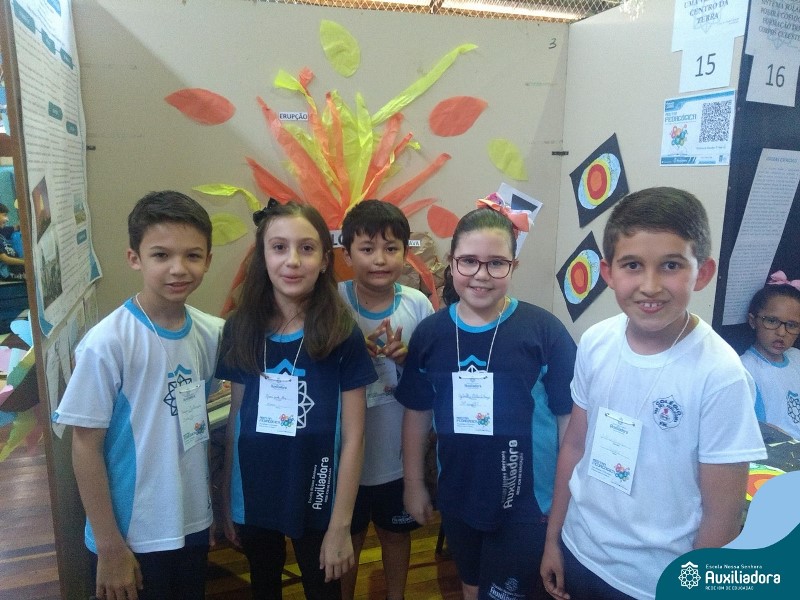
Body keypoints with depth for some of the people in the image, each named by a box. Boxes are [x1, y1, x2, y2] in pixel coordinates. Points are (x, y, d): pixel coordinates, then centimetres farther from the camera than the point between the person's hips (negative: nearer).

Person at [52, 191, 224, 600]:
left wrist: (217, 505, 8)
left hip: (194, 524, 5)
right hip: (132, 536, -4)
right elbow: (86, 444, -14)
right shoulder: (107, 343, -20)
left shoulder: (212, 333, -6)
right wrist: (109, 546, -10)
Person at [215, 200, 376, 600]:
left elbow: (352, 438, -12)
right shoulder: (240, 329, -7)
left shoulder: (344, 337, -16)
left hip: (317, 503, -3)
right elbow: (234, 421, 1)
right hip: (252, 500, 3)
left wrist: (340, 525, -11)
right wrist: (225, 500, 3)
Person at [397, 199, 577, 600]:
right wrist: (414, 483, 8)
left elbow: (569, 417, -10)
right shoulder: (429, 333, -5)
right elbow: (417, 413, 4)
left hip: (527, 500, -3)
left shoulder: (544, 330, -15)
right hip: (457, 498, 4)